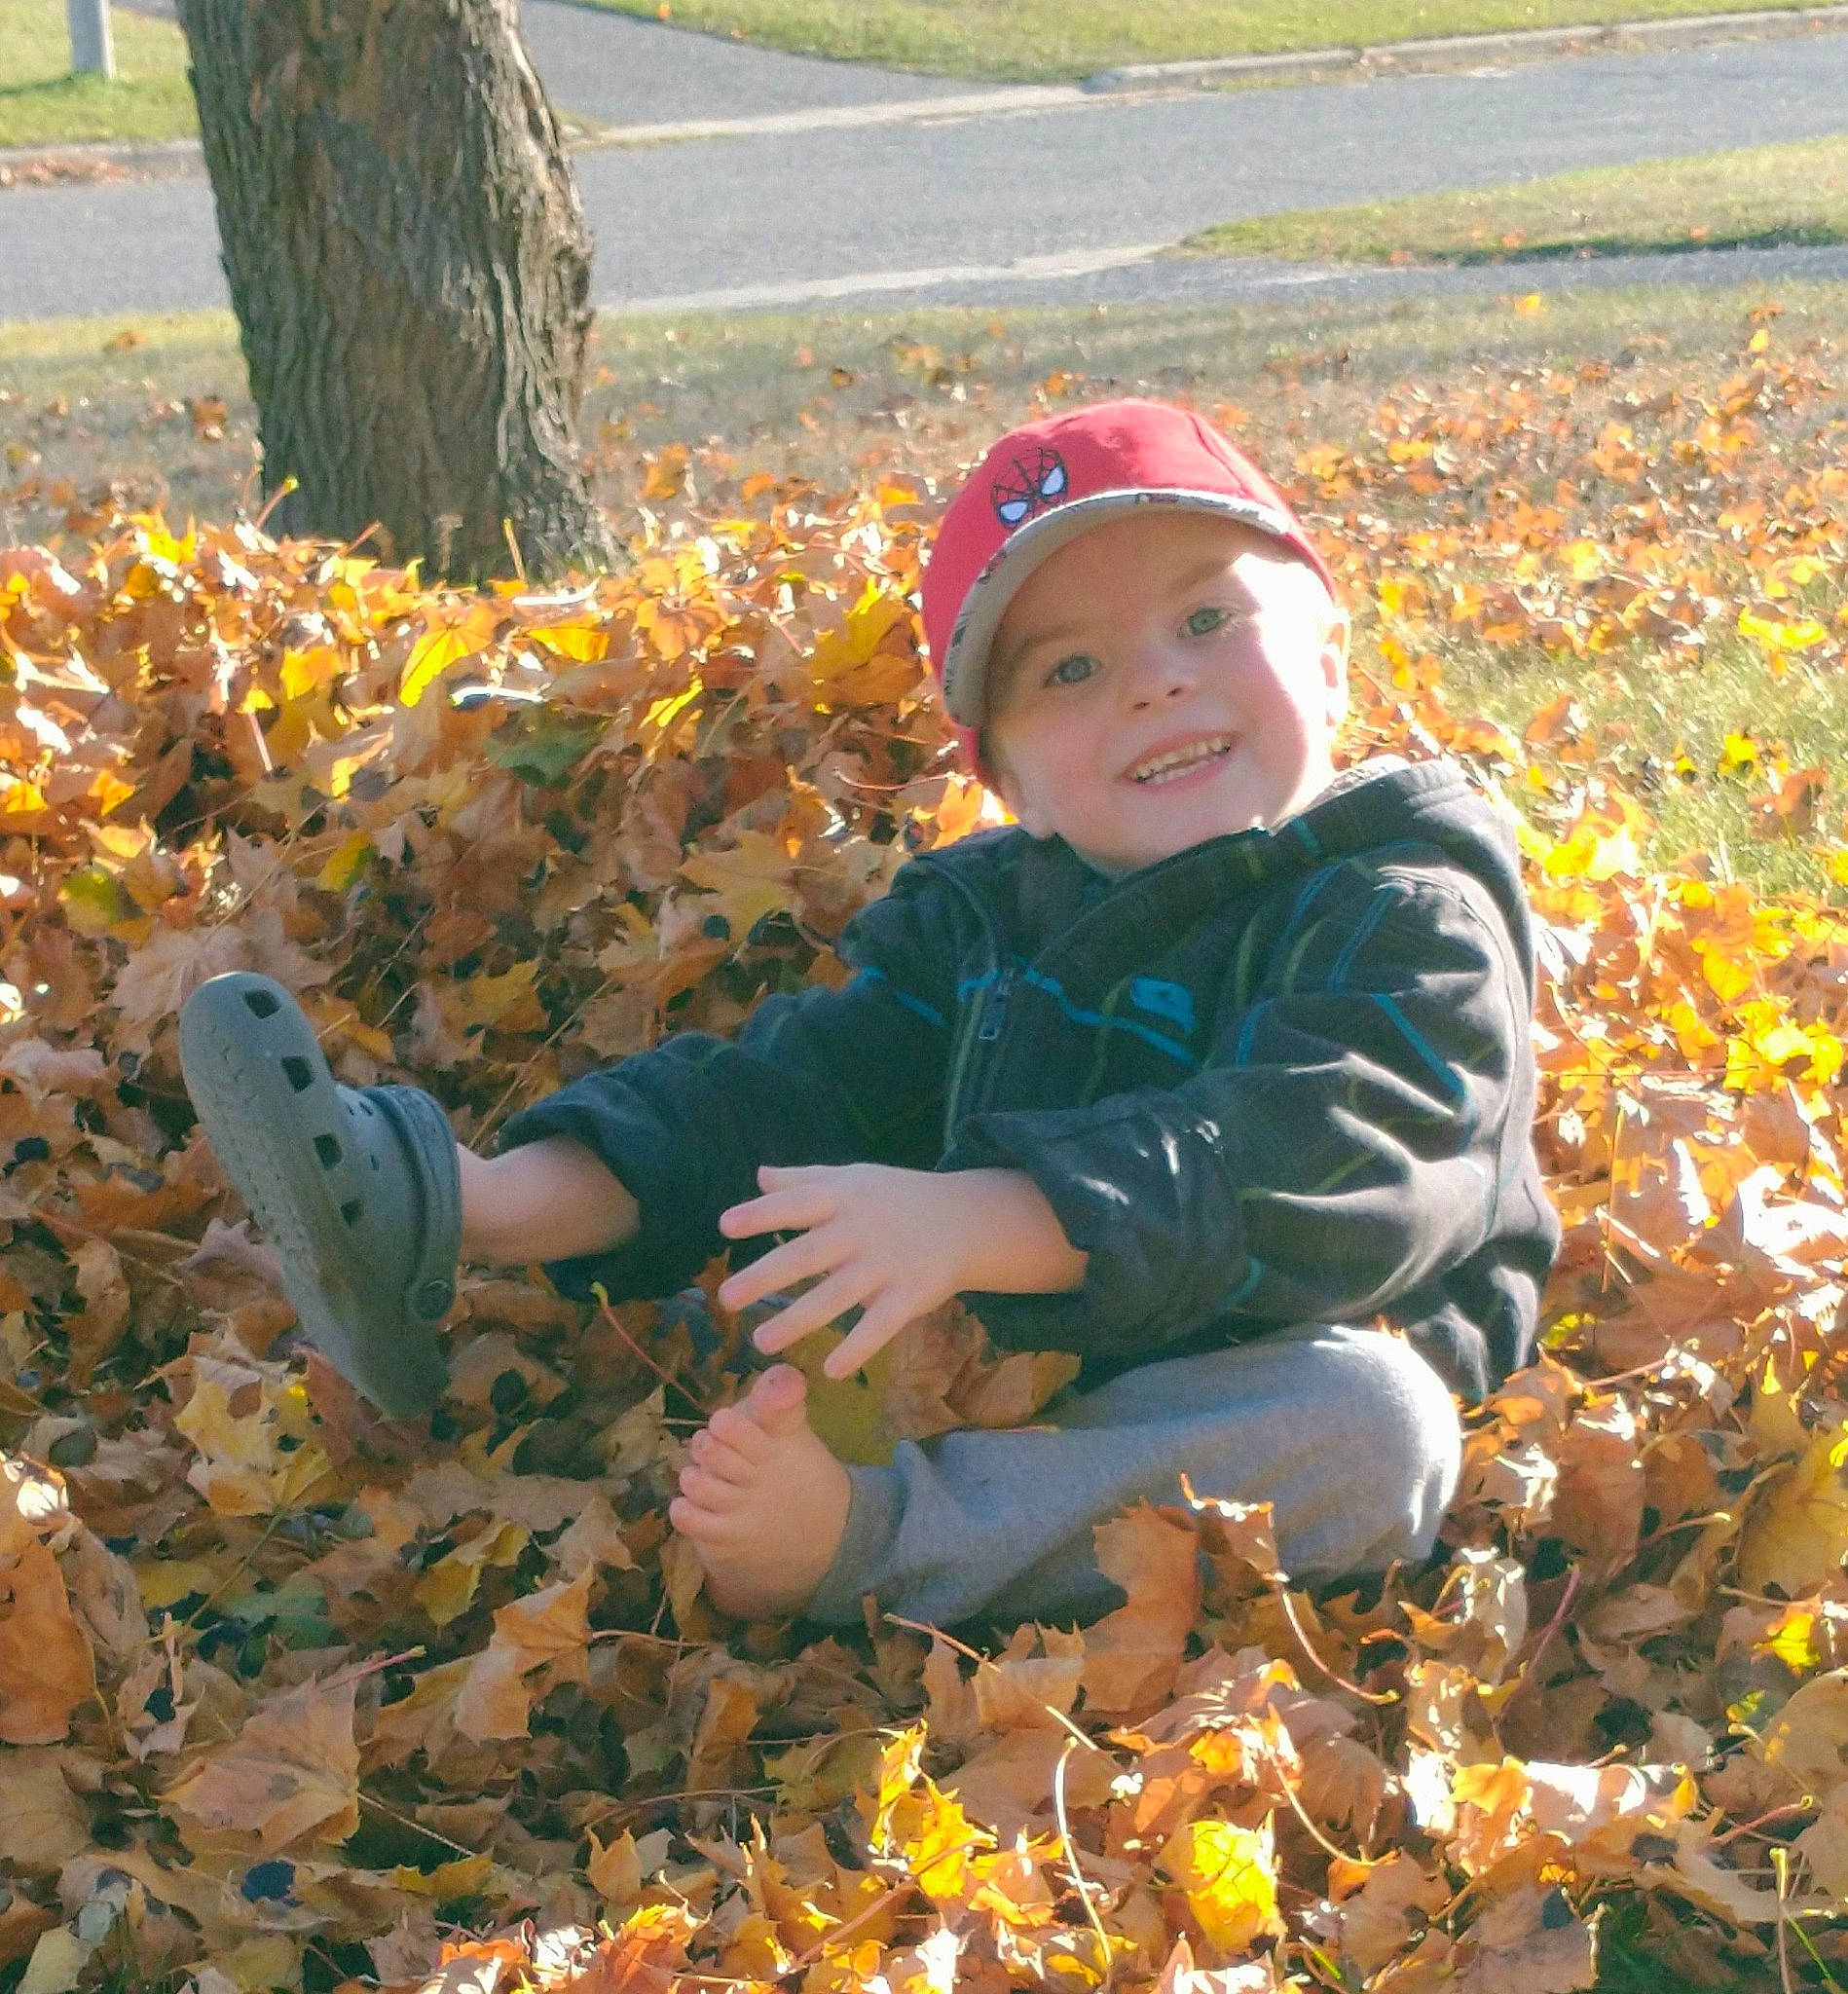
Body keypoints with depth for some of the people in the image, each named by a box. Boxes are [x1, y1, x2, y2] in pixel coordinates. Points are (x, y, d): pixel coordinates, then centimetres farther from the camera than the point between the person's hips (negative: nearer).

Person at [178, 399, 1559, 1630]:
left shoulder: (1407, 919, -9)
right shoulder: (980, 913, 12)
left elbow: (1322, 1162, -25)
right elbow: (791, 1088, 9)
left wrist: (967, 1222, -36)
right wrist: (512, 1203, -8)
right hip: (982, 1376, 6)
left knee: (1371, 1421, -37)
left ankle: (870, 1539, -46)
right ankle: (426, 1223, -25)